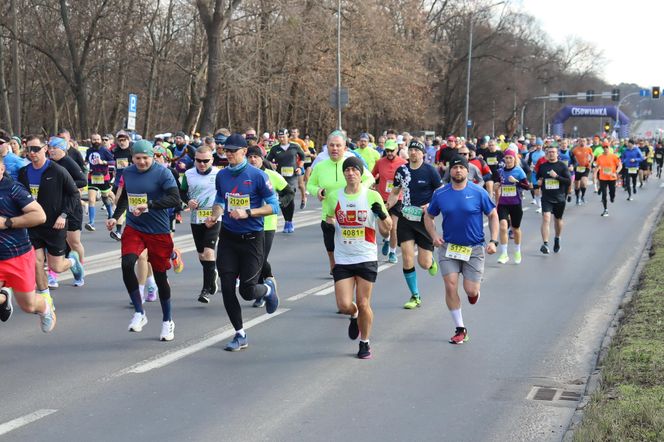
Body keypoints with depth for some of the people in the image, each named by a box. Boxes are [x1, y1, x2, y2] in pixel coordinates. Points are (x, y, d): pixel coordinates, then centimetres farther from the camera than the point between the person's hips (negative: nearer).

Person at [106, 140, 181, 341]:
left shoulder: (162, 173, -11)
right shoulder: (127, 173, 6)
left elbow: (175, 199, -22)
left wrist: (149, 205, -30)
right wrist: (115, 217, 11)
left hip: (158, 232, -3)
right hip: (133, 228, 3)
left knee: (160, 275, 6)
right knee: (127, 264, -21)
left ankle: (167, 320, 26)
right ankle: (139, 312, -6)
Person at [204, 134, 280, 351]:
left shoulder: (257, 175, -10)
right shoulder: (222, 175, 5)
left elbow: (273, 206, -9)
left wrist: (247, 213, -20)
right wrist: (215, 215, -2)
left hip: (252, 238, -4)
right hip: (228, 237, 4)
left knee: (247, 291, -4)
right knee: (227, 288, -1)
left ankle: (268, 288, 33)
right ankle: (240, 335, 14)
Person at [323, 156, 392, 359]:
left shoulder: (373, 196, -3)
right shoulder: (334, 197, 2)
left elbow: (386, 230, -2)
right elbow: (328, 220, 18)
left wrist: (382, 214, -22)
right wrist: (328, 223, -5)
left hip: (366, 259, -2)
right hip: (342, 260, 2)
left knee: (363, 305, 1)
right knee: (344, 306, -6)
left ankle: (365, 343, 23)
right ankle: (354, 317, 30)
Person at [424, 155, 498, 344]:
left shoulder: (478, 192, -5)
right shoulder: (440, 194, 0)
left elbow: (493, 215, 2)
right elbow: (429, 217, 12)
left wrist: (493, 241, -8)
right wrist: (434, 235, -6)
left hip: (474, 248, -1)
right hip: (448, 247, 1)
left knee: (471, 290, -6)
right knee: (451, 287, -8)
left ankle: (474, 291, 35)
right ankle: (460, 329, 6)